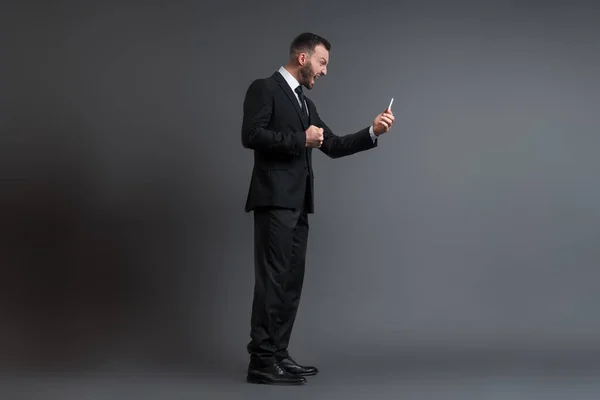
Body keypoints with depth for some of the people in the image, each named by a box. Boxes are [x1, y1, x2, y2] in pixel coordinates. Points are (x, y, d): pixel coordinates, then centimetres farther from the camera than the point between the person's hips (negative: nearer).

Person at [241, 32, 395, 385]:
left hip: (297, 203, 9)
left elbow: (333, 146, 18)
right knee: (273, 280, -10)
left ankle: (277, 354, 11)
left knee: (291, 282, 7)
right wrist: (301, 139, -12)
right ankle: (262, 361, -8)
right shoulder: (264, 88, -3)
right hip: (275, 200, -9)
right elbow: (251, 135, -16)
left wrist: (372, 132, 6)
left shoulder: (305, 102, 22)